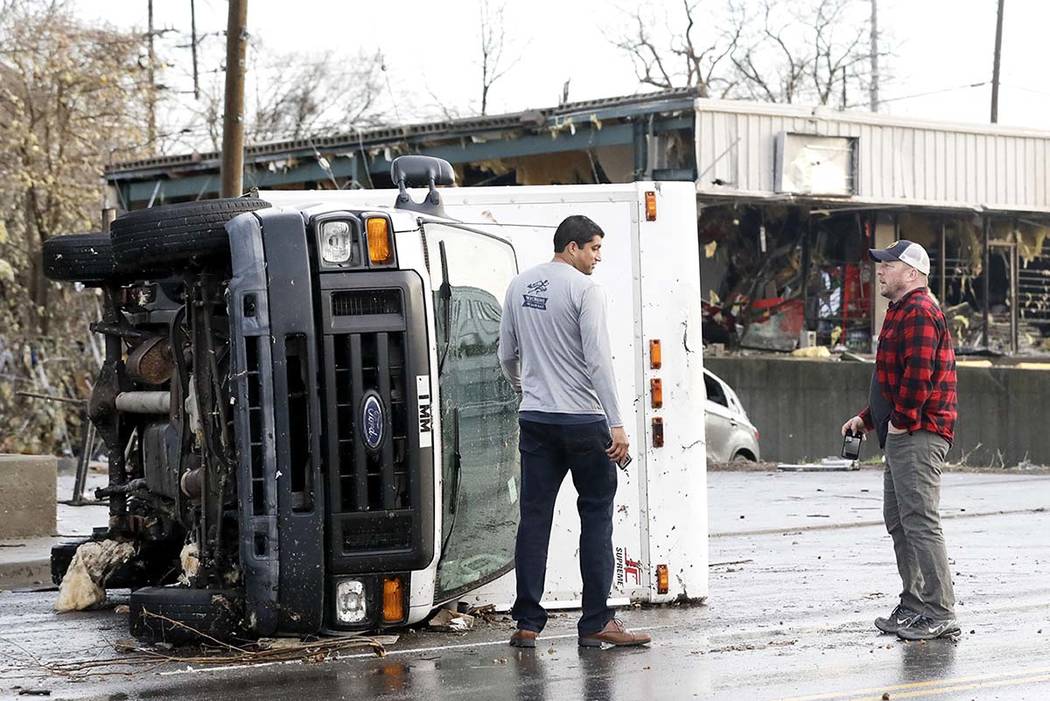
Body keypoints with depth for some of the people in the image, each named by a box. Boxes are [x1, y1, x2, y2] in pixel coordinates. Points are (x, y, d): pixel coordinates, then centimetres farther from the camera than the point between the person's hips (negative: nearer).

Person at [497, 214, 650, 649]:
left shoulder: (519, 287, 10)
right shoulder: (584, 289, -10)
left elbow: (507, 355, 18)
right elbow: (598, 360, -17)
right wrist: (616, 424, -17)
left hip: (535, 418, 6)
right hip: (583, 419, -6)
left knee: (534, 516, 6)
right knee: (596, 515, 3)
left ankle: (527, 623, 4)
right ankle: (596, 623, 2)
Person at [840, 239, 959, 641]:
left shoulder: (919, 312, -13)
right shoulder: (903, 312, 23)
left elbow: (918, 375, -23)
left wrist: (900, 420, -18)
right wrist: (868, 418, 23)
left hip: (917, 437, -12)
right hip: (902, 436, 12)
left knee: (920, 522, -13)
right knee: (898, 520, 14)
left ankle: (940, 615, -13)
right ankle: (914, 604, 20)